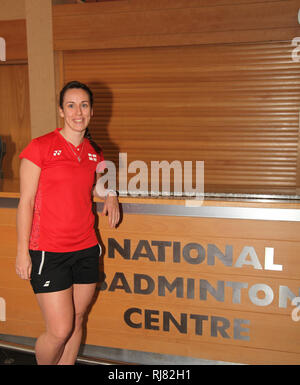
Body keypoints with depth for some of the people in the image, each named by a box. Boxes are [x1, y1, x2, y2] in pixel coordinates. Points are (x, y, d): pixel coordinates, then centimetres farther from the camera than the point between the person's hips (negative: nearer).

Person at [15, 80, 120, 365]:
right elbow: (26, 202, -7)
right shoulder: (40, 147, -8)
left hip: (86, 250, 5)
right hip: (48, 253, -5)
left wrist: (110, 196, 5)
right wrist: (23, 251, -9)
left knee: (77, 322, 13)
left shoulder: (94, 152, 8)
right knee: (60, 330, -4)